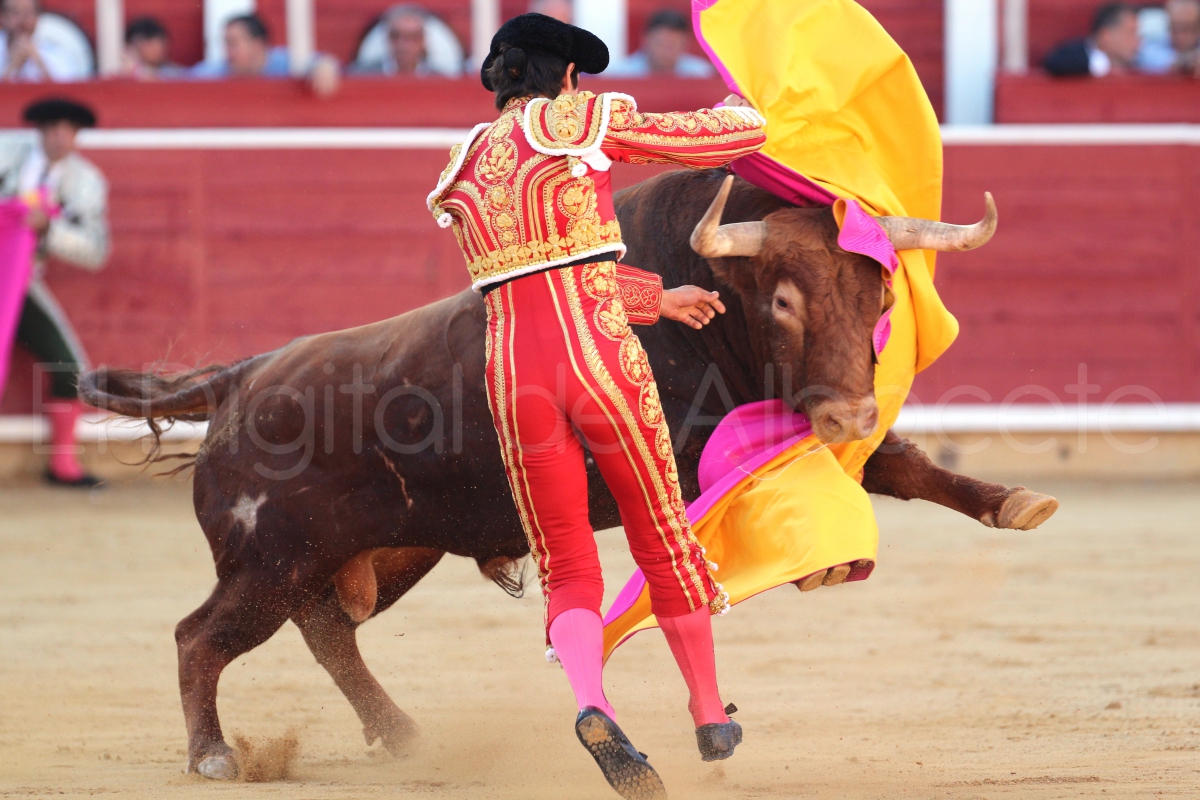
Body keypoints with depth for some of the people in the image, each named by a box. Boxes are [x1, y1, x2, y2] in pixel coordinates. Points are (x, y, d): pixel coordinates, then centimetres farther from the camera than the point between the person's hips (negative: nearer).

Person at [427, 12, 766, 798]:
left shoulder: (463, 172, 16)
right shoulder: (585, 124, 0)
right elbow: (743, 132, 5)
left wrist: (656, 297, 35)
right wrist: (738, 112, 29)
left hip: (514, 374, 3)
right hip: (604, 362, -3)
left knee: (567, 572, 8)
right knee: (663, 538, 17)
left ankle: (591, 703, -21)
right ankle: (711, 713, 31)